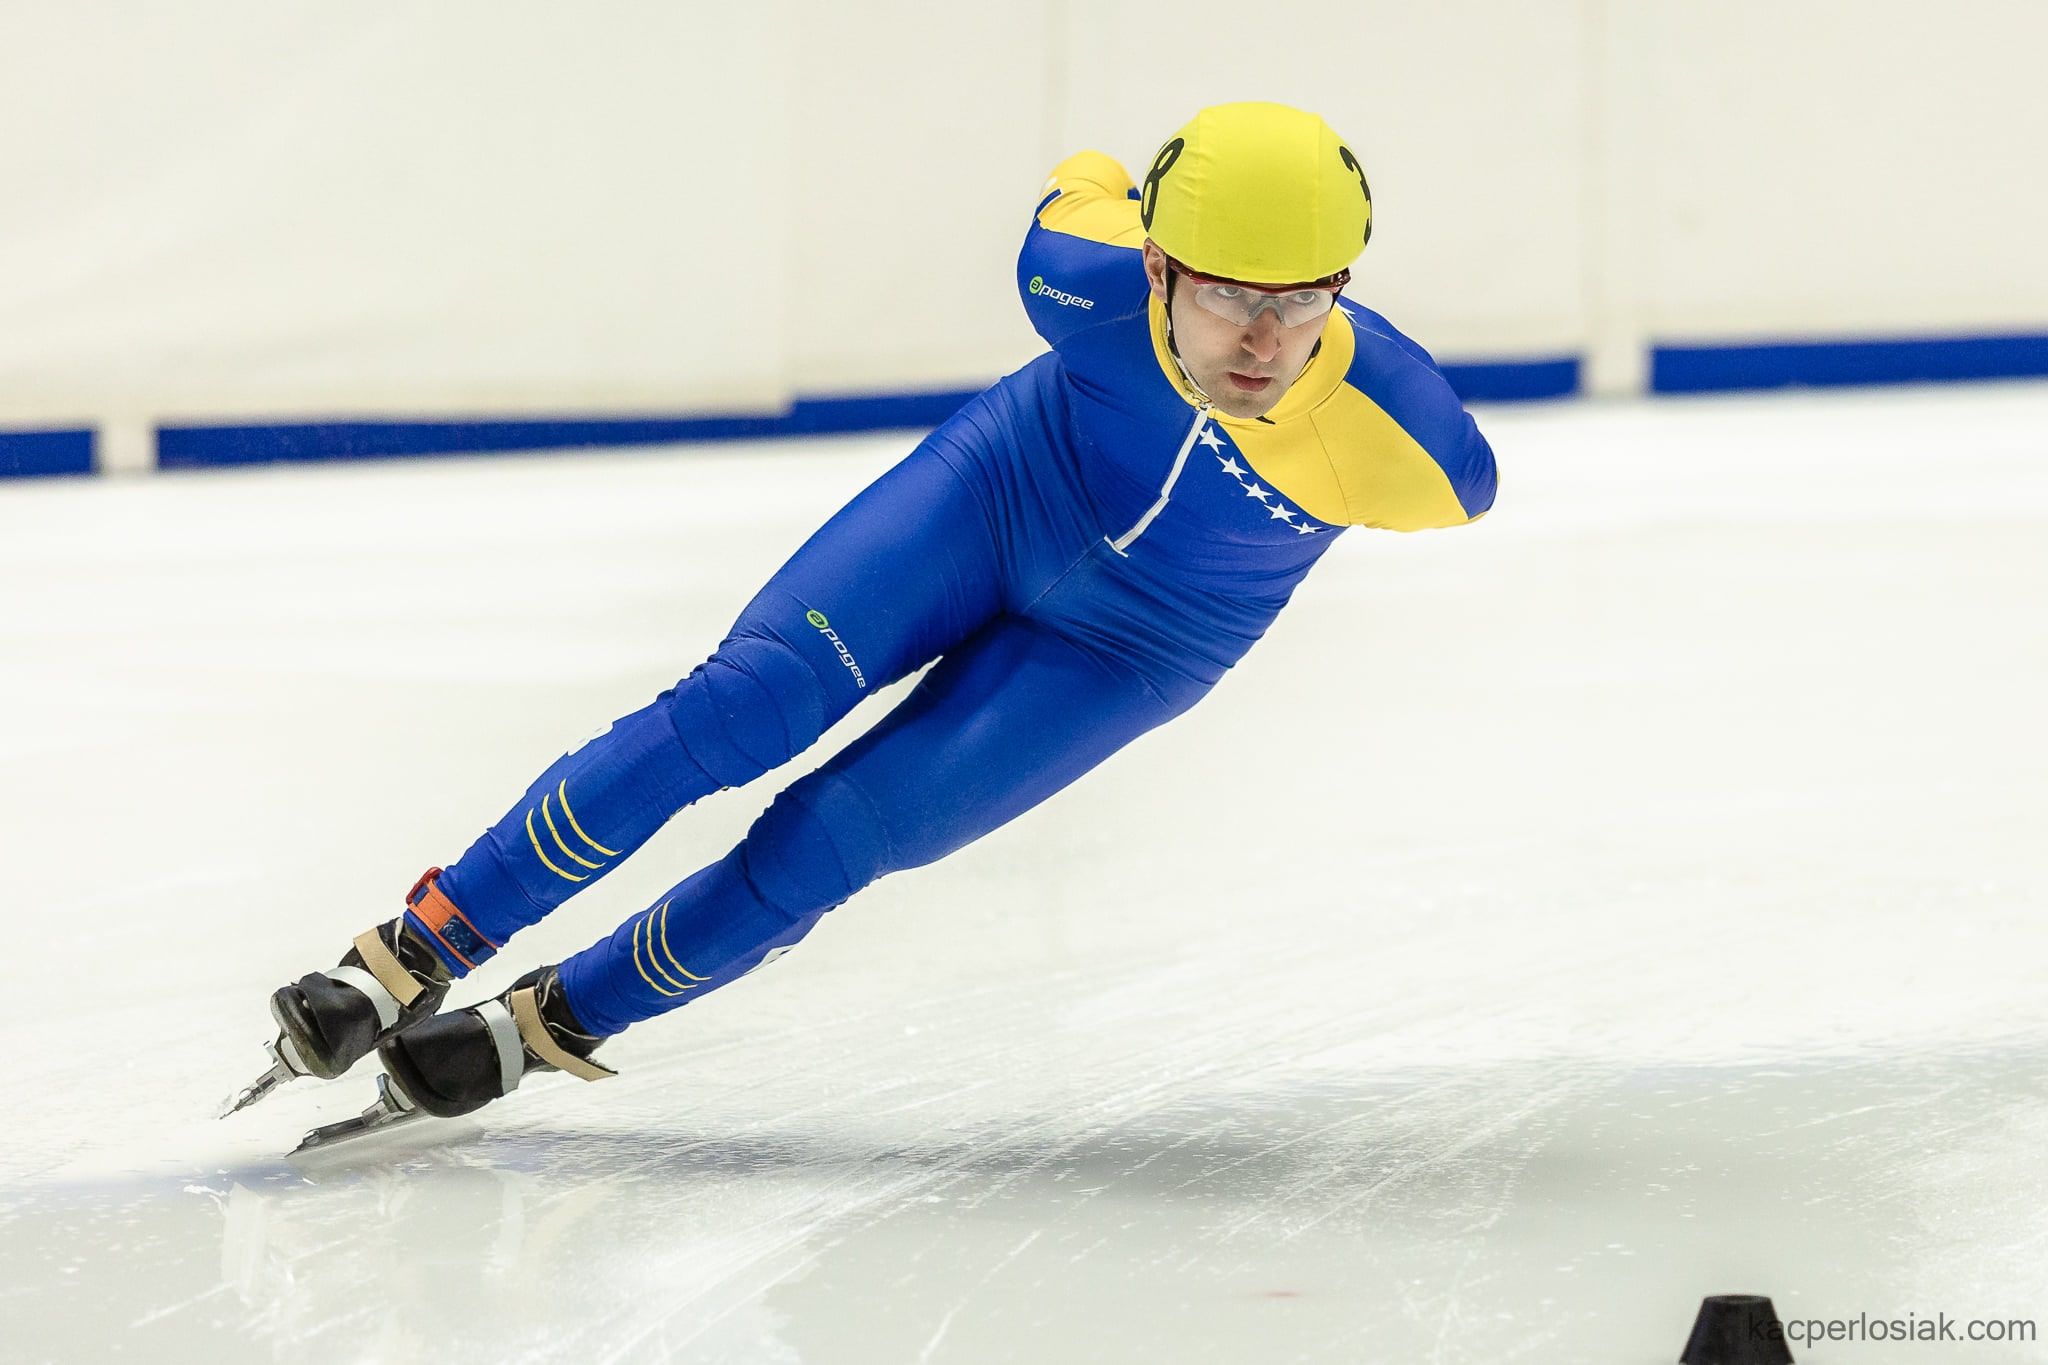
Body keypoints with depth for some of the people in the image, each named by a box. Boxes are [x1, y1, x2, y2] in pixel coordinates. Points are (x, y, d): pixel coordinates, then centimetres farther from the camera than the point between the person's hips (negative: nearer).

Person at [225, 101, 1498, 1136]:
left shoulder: (1397, 440, -34)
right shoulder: (1094, 277, -30)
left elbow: (1461, 478, -9)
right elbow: (1088, 186, -6)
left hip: (1129, 650, -1)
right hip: (1002, 484, 1)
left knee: (826, 842, -11)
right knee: (737, 708, -16)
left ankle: (547, 1028, 6)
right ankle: (406, 960, -10)